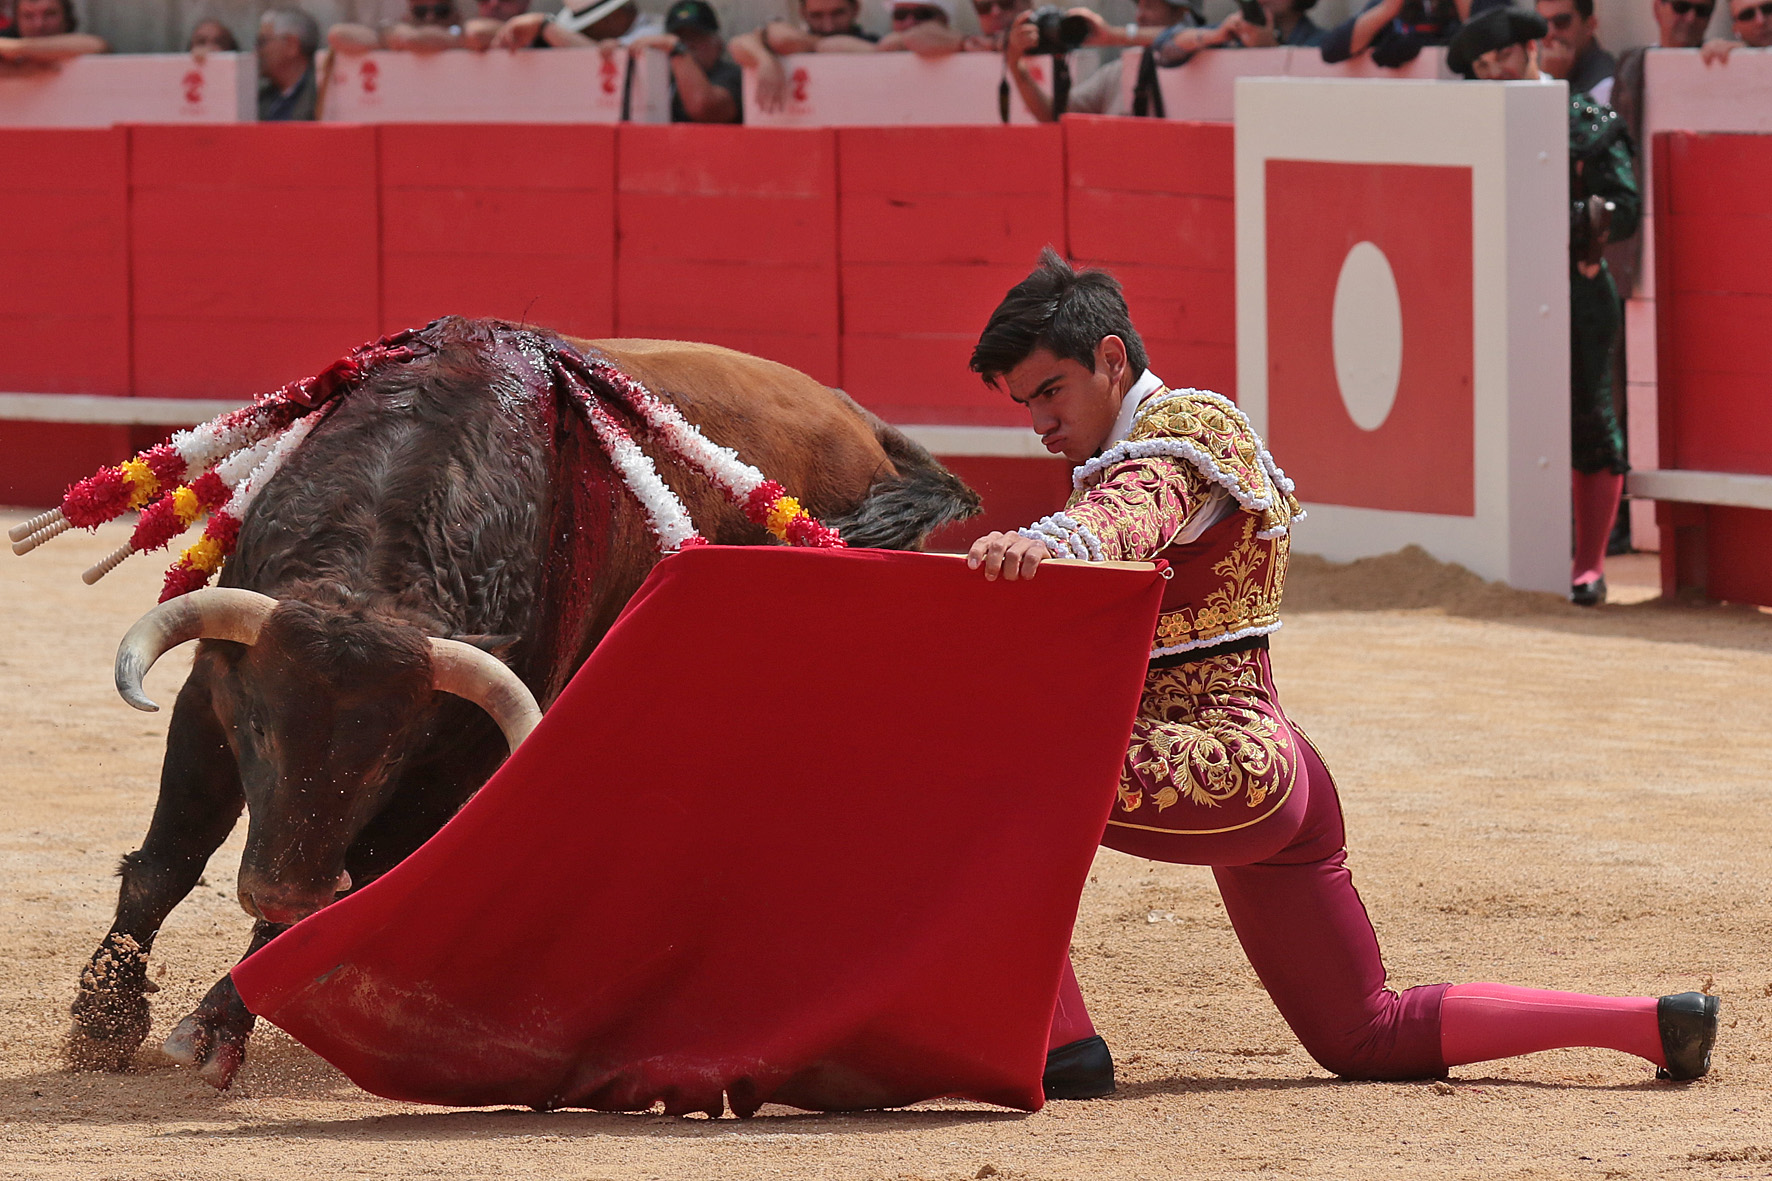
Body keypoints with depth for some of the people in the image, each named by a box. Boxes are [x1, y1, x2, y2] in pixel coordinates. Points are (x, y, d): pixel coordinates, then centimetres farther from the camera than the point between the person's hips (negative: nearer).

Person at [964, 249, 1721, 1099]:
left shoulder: (1185, 425, -9)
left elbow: (1136, 514, -32)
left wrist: (1045, 545, -54)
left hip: (1226, 771, -11)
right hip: (1280, 775, 11)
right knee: (1368, 1039, 14)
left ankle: (1062, 1044, -24)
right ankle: (1656, 1025, 16)